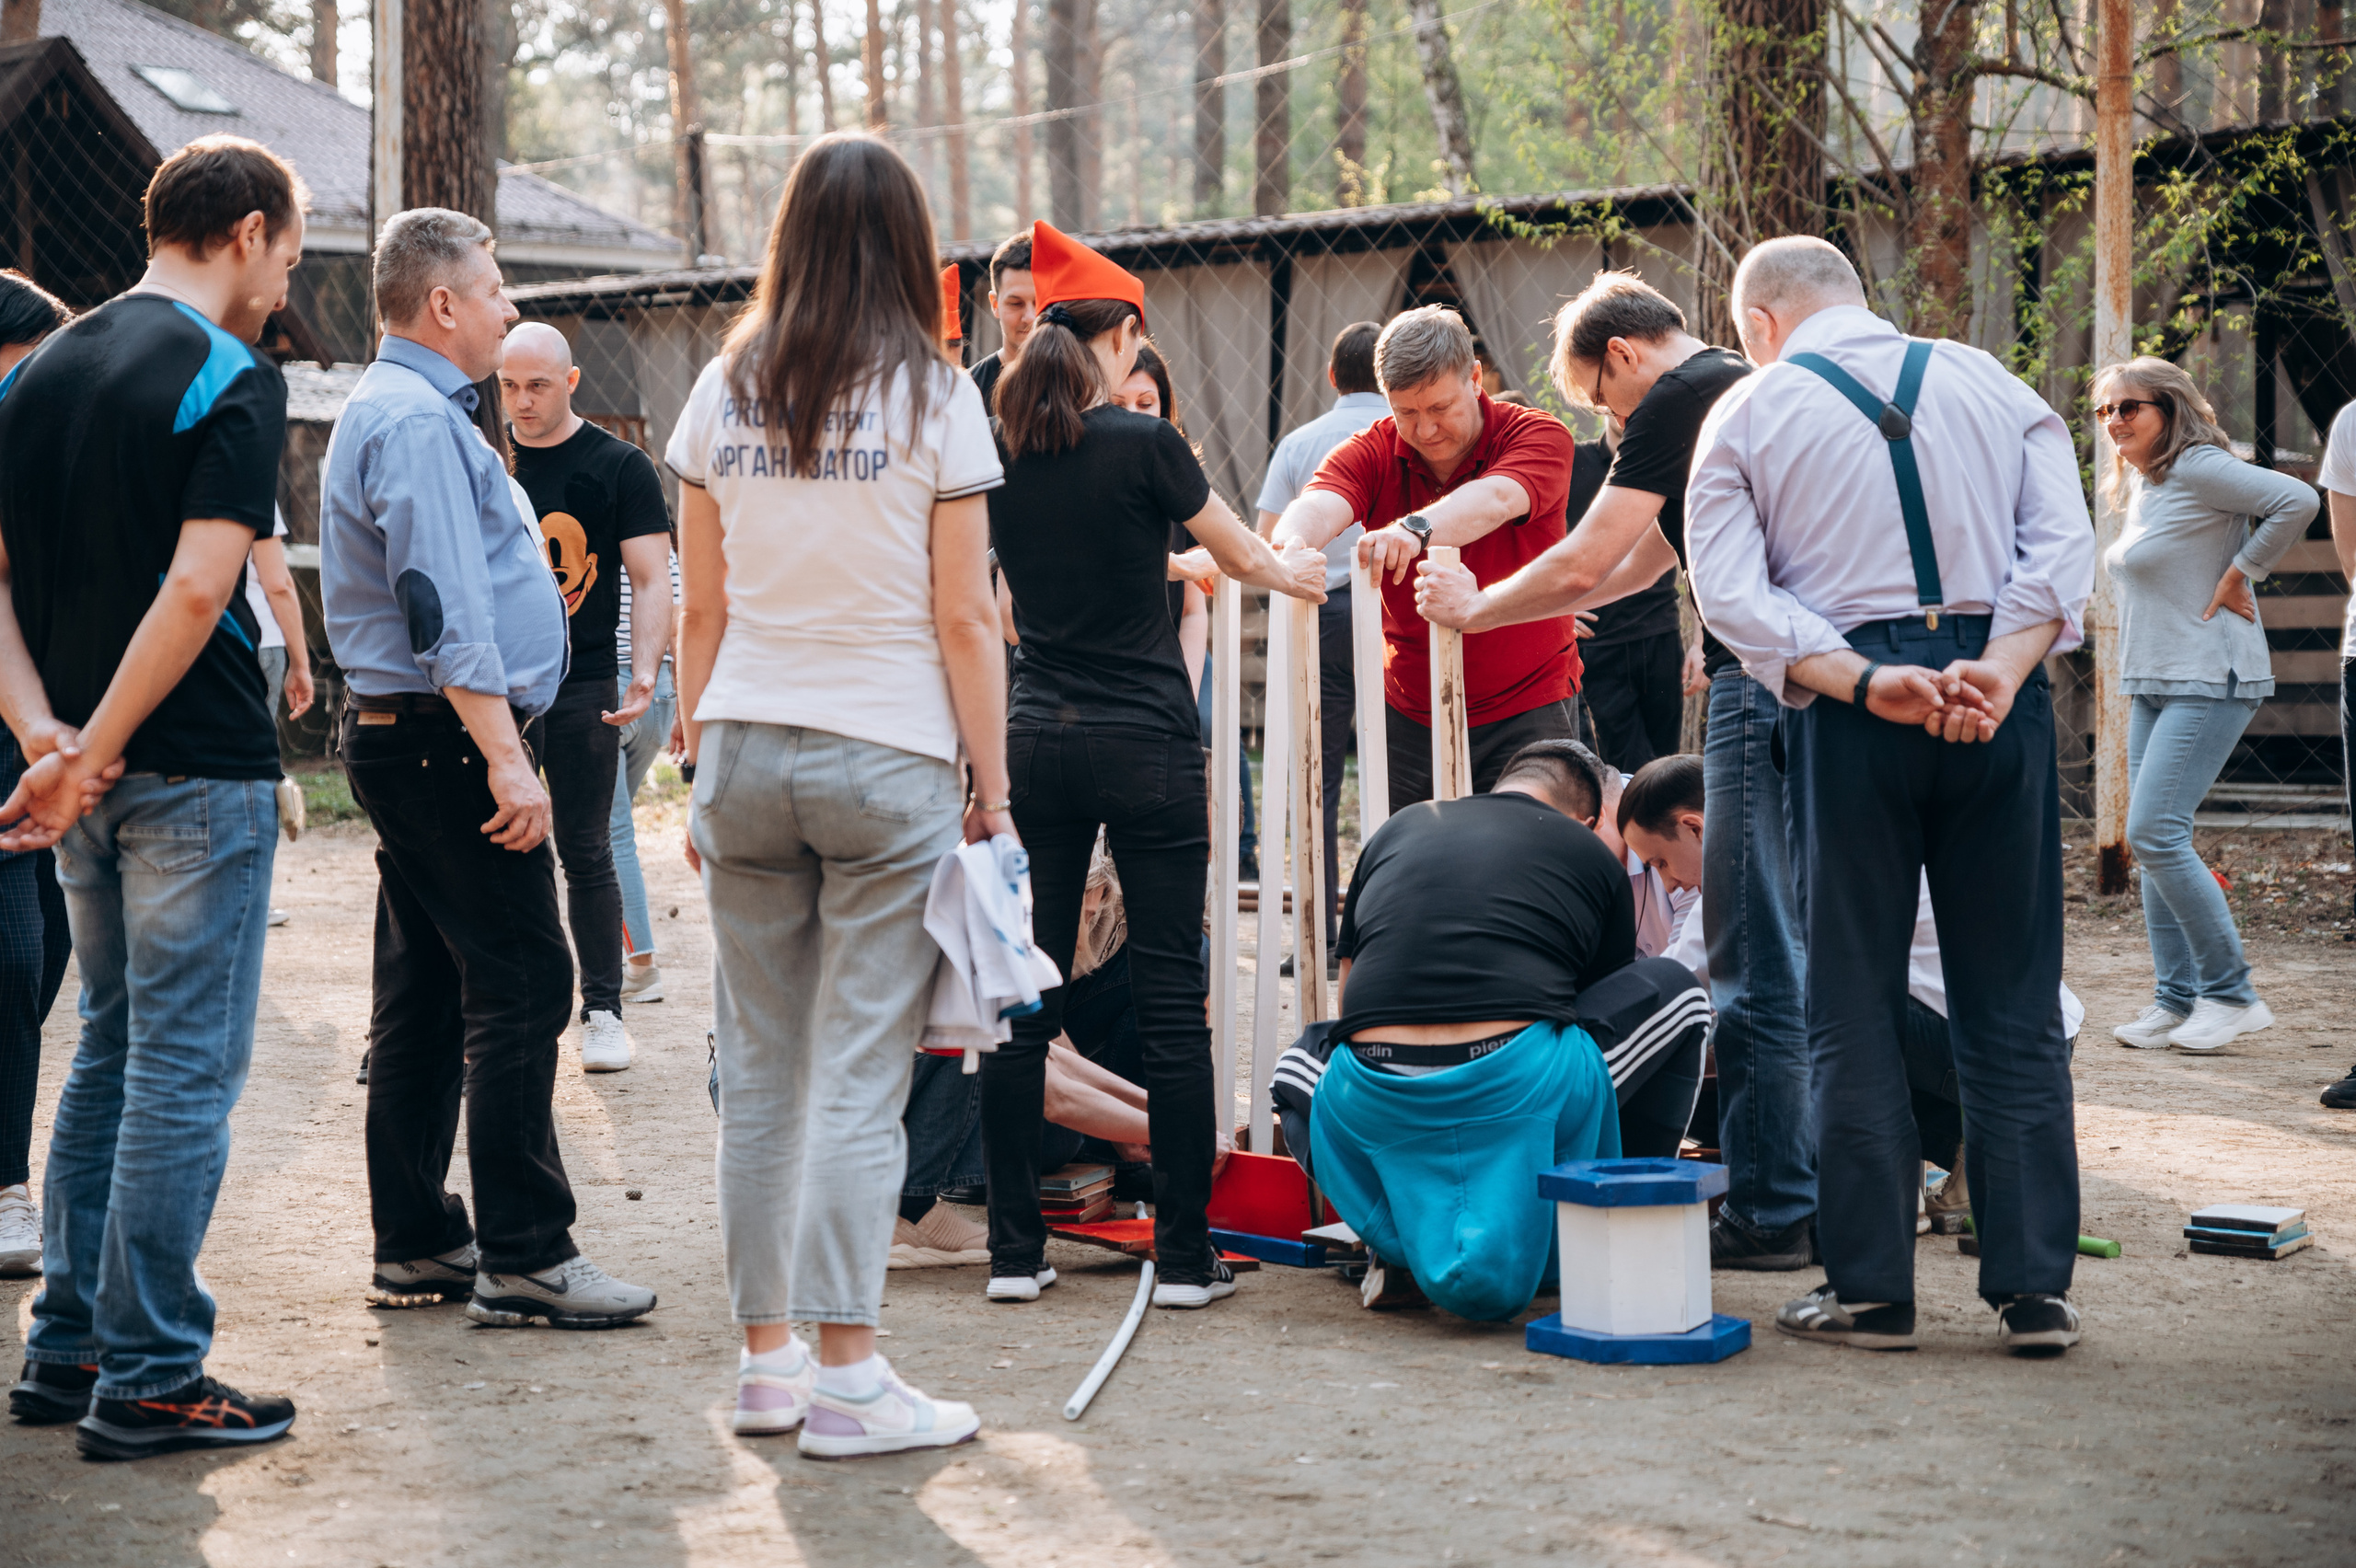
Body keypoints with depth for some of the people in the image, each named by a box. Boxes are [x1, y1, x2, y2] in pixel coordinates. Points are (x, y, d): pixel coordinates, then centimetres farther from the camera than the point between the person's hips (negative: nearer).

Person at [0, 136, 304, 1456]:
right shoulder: (234, 379, -12)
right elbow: (198, 586, -22)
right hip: (195, 767, -8)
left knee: (113, 1051, 18)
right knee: (186, 1070, -2)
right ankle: (148, 1379, 2)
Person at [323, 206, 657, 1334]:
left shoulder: (393, 408, 20)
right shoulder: (419, 420, -15)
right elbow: (448, 610, -23)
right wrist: (508, 761, -26)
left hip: (401, 736, 11)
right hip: (449, 736, -11)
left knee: (425, 995, 12)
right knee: (519, 987, -10)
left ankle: (415, 1243, 17)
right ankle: (524, 1257, -8)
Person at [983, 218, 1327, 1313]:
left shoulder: (999, 453, 3)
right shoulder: (1143, 445, -11)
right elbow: (1243, 557, 4)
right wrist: (1295, 570, 26)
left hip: (1036, 741, 4)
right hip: (1145, 742, -4)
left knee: (1023, 995, 7)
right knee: (1171, 998, 1)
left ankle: (1015, 1250, 10)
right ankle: (1186, 1256, 4)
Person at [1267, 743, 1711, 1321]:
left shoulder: (1396, 831, 26)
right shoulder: (1592, 855, 19)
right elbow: (1604, 1001, 32)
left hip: (1373, 1100, 3)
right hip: (1520, 1087, -3)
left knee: (1300, 1061, 38)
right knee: (1672, 991, 22)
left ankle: (1403, 1237, 14)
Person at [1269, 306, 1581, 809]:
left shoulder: (1539, 437, -11)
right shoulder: (1372, 452, -3)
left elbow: (1494, 500, -33)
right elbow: (1318, 507, -24)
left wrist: (1416, 529, -54)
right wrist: (1292, 544, -50)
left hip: (1527, 708, -3)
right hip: (1410, 709, 3)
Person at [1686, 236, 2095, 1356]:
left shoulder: (1747, 414, 7)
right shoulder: (1992, 384, 13)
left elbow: (1730, 595, -7)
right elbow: (2063, 547, -2)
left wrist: (1864, 683, -14)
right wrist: (1998, 672, -12)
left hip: (1846, 716, -2)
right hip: (2001, 700, 2)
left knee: (1853, 1009, 5)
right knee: (2013, 1004, 6)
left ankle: (1871, 1289, 5)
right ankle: (2033, 1285, 5)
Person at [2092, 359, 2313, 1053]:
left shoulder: (2198, 469, -13)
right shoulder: (2135, 484, 14)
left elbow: (2297, 500, -23)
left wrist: (2238, 576, -16)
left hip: (2208, 682, -9)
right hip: (2152, 684, 9)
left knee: (2154, 833, -15)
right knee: (2155, 841, 7)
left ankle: (2231, 993, -5)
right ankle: (2176, 1001, 12)